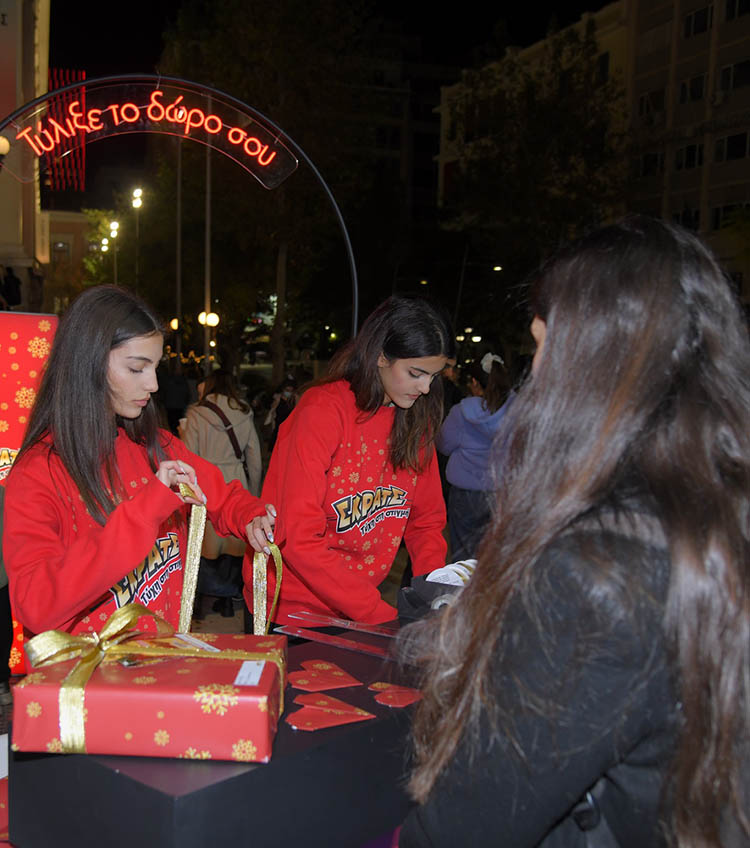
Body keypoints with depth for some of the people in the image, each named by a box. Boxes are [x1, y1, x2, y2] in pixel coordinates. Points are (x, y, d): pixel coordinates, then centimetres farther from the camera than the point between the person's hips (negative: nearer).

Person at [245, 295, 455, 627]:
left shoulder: (417, 418, 3)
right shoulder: (322, 412, -15)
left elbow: (426, 519, 11)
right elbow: (299, 540, -20)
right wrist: (379, 613, -23)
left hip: (362, 608, 5)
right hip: (290, 608, -5)